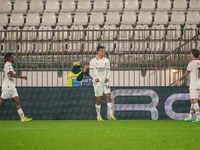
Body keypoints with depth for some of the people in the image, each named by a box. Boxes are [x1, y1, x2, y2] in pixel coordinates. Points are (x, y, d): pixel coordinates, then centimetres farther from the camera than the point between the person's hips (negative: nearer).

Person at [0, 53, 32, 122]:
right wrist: (22, 77, -25)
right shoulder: (8, 64, -12)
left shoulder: (8, 64, 17)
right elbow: (11, 74, -25)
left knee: (17, 102, 3)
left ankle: (22, 117, 0)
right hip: (7, 86, -10)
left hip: (11, 86, 10)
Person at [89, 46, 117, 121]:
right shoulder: (93, 61, -2)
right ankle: (98, 116, 14)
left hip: (105, 82, 3)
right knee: (98, 99, -1)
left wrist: (107, 77, -7)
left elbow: (108, 71, 13)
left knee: (108, 97, -9)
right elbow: (91, 72, -2)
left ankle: (111, 115, -11)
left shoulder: (106, 61, 9)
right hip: (97, 82, -3)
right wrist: (95, 78, -20)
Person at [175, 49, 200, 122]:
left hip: (194, 85, -7)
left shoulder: (191, 63, -10)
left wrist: (179, 80, 4)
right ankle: (190, 117, 17)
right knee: (192, 101, 14)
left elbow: (186, 74, -7)